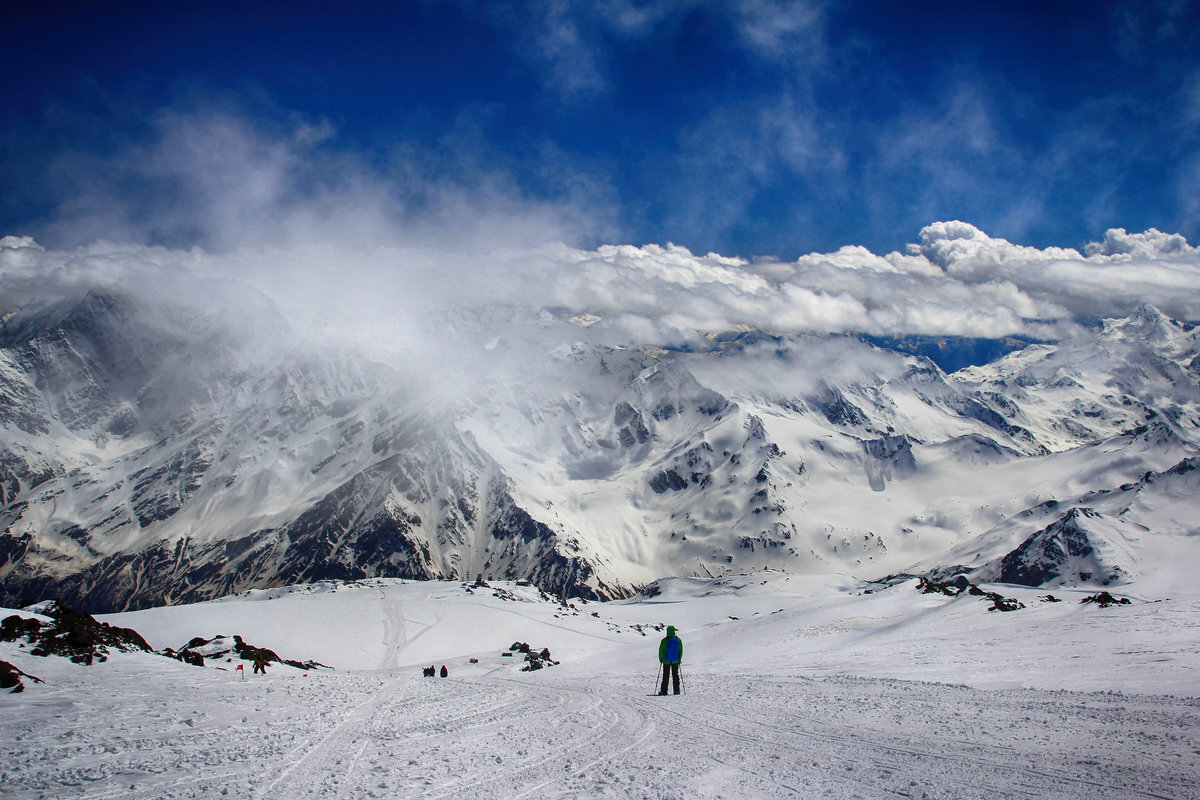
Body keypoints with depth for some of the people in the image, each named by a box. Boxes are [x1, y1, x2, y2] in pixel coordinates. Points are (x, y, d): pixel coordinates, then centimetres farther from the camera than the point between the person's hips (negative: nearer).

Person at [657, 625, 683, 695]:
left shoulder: (664, 640, -13)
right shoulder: (678, 640, -3)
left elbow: (661, 650, -8)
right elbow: (681, 650, 4)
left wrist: (660, 658, 4)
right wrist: (679, 659, 14)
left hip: (666, 661, -2)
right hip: (676, 661, 3)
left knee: (665, 676, 5)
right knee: (675, 675, 11)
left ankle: (664, 691, 4)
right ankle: (676, 690, 9)